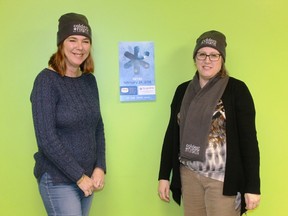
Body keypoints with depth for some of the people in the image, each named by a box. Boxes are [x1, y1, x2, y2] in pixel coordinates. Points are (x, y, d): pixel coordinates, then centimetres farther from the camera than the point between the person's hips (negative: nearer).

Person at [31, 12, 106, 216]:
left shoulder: (89, 80, 5)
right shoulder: (47, 80, -13)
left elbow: (98, 127, 9)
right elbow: (46, 139, -17)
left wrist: (100, 168, -3)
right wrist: (79, 176, -14)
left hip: (87, 176, 6)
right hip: (58, 180, -6)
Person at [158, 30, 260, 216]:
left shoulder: (236, 89, -8)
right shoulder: (183, 90, 6)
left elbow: (248, 138, -10)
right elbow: (172, 133, 9)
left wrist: (252, 186, -12)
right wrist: (164, 175, 7)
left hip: (224, 178, -4)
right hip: (189, 175, 4)